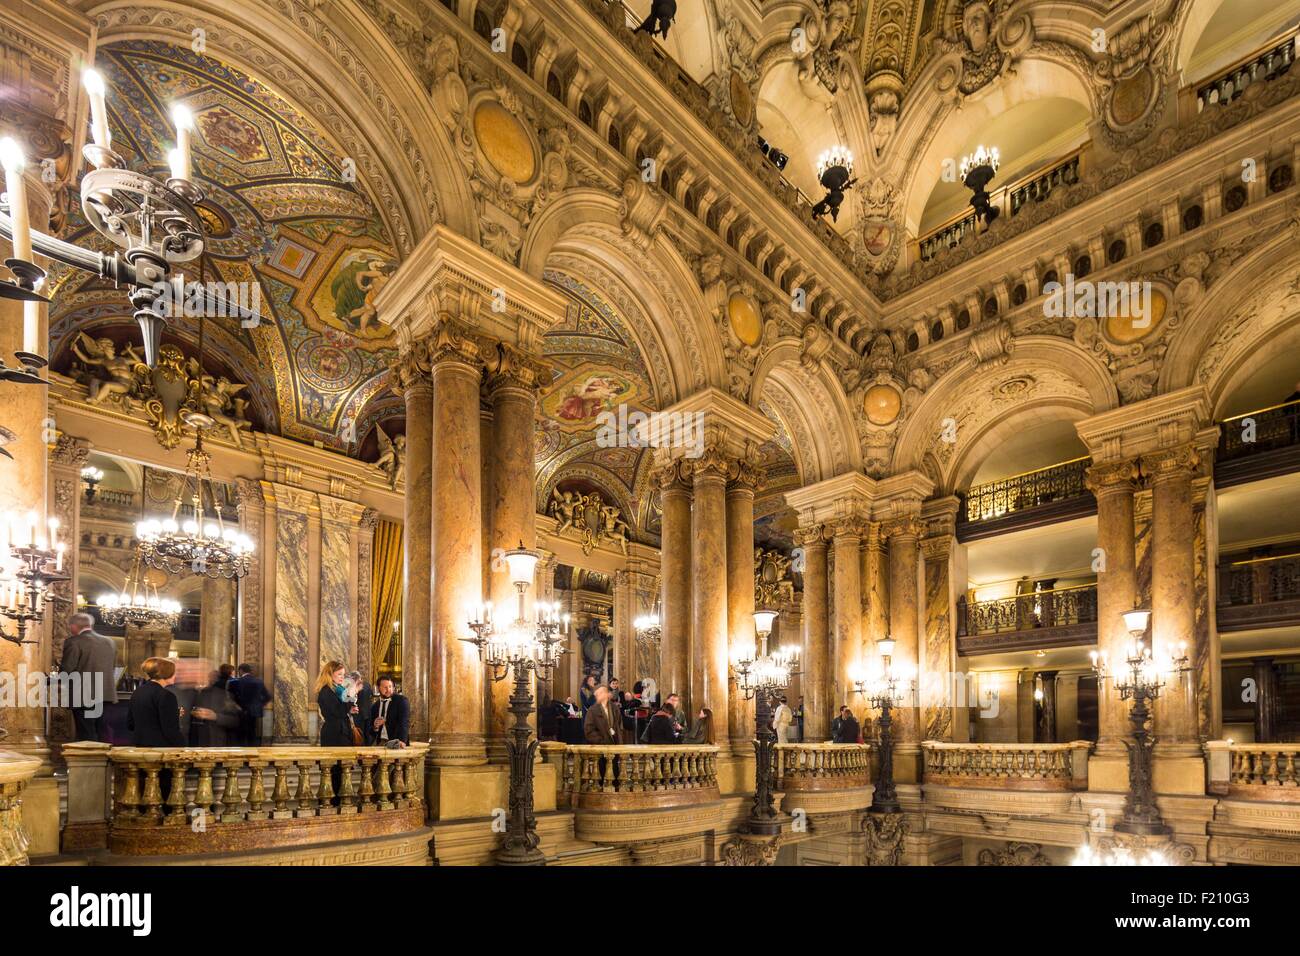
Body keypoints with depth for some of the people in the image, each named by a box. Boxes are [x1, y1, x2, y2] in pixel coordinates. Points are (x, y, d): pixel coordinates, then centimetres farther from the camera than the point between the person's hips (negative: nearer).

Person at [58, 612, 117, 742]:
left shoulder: (73, 642, -9)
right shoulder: (109, 642, 10)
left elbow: (66, 671, -12)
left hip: (85, 698, -6)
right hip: (107, 697, 6)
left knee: (87, 739, 1)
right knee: (104, 739, 12)